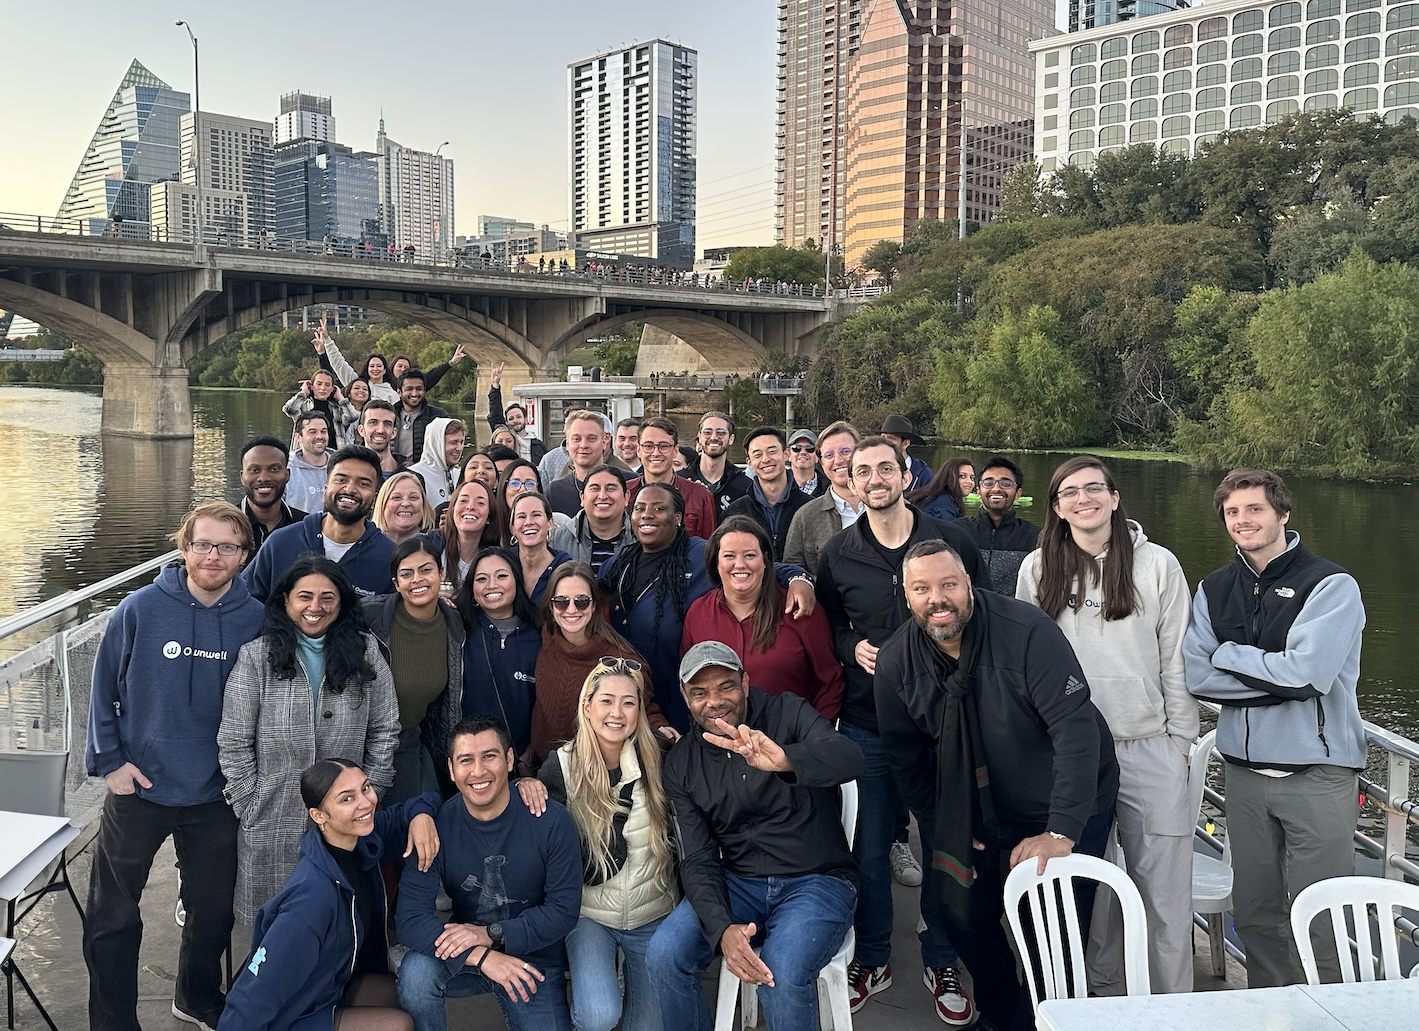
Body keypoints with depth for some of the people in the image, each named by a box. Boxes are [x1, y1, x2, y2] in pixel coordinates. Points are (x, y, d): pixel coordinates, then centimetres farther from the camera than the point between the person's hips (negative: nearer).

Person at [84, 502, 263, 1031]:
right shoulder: (141, 609, -12)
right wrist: (109, 760, -7)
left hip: (215, 795, 2)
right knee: (113, 918, 10)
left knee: (213, 911, 17)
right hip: (138, 789, -1)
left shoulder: (255, 620, -8)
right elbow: (103, 689, -3)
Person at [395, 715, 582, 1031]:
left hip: (534, 960, 0)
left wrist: (492, 934, -23)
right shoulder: (436, 825, -14)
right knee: (415, 972, -28)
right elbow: (410, 916, -19)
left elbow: (564, 910, -12)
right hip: (464, 955, 0)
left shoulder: (552, 822, -16)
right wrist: (481, 957, -32)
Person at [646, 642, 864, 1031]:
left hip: (816, 880, -3)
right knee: (665, 953, -21)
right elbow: (698, 860, -3)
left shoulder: (788, 714, -8)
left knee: (781, 974, -31)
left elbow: (850, 758, -29)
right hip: (738, 883, 4)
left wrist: (785, 759, -51)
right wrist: (722, 929, -24)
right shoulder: (681, 764, 3)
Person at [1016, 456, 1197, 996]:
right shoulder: (1037, 569, 4)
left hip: (1149, 748, -1)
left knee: (1164, 890, 1)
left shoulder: (1158, 565, 1)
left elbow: (1179, 661, 4)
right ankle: (1105, 994, 27)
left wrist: (1179, 741, 2)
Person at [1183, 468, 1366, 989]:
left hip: (1317, 773, -4)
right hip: (1245, 770, 5)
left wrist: (1228, 655, -7)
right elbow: (1196, 675, -2)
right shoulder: (1215, 588, 8)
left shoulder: (1331, 585, -7)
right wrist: (1277, 678, -11)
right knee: (1254, 912, 13)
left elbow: (1305, 671, -20)